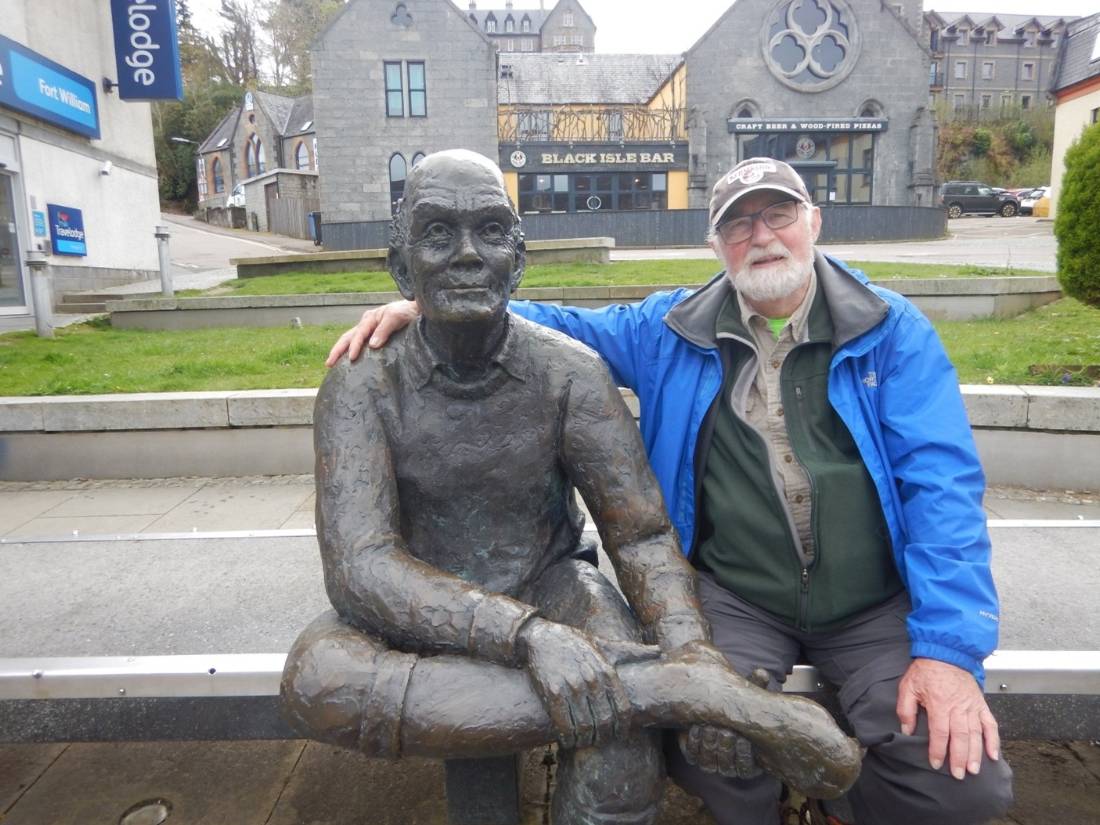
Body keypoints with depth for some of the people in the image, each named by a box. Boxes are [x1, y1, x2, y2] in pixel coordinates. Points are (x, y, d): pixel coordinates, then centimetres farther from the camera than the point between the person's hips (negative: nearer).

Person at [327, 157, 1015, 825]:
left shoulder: (892, 332, 1)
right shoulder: (674, 330, 5)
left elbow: (941, 482, -6)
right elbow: (565, 328, 8)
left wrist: (951, 646, -16)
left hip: (875, 609, 1)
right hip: (736, 597, 0)